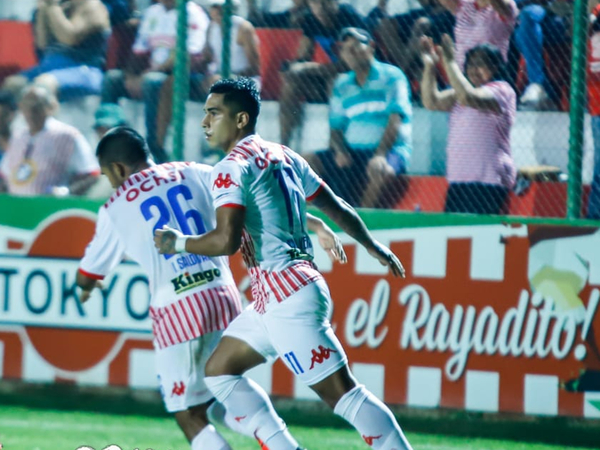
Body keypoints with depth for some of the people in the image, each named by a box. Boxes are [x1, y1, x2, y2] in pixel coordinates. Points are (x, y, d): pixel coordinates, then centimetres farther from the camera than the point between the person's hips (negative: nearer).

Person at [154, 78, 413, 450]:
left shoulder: (233, 168, -11)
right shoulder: (284, 156, 15)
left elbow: (227, 241, -22)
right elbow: (337, 208, 22)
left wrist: (178, 243, -5)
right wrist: (373, 247, 36)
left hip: (287, 297, -10)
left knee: (343, 394, -10)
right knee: (219, 370, 16)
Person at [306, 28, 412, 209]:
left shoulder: (391, 77, -1)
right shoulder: (342, 85, 16)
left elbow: (395, 121, -11)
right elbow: (336, 127, 15)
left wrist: (380, 155, -24)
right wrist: (340, 151, -8)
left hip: (390, 150, -6)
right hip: (352, 152, 6)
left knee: (382, 171, -40)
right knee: (308, 162, -13)